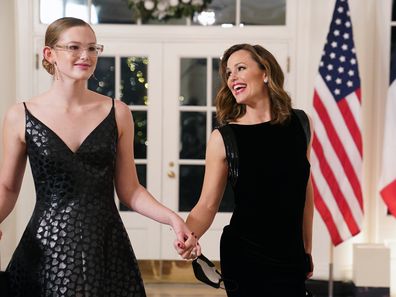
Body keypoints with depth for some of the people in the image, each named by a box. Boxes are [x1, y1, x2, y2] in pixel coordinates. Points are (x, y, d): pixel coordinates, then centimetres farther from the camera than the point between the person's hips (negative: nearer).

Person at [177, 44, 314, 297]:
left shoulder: (301, 123, 0)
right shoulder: (223, 138, -8)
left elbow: (305, 189, 10)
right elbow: (207, 205, -7)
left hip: (292, 257, 3)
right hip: (244, 258, -3)